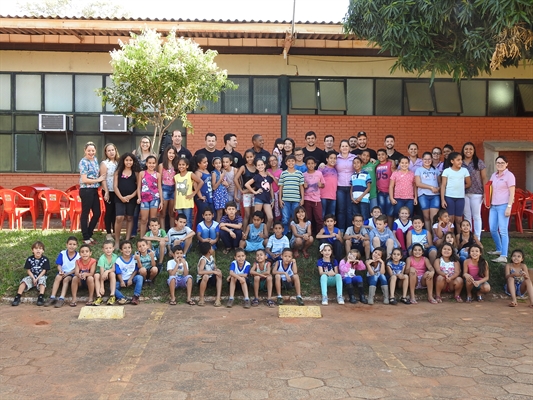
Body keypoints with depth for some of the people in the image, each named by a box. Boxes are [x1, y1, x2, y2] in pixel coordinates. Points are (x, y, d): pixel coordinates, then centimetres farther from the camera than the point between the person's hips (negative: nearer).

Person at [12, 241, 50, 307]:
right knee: (24, 281, -24)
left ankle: (41, 297, -44)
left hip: (41, 276, -2)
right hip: (31, 276, 2)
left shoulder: (45, 259, -7)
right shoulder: (29, 259, -2)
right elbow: (28, 270, 0)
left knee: (42, 280, -34)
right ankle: (18, 297, -27)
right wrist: (33, 278, -15)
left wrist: (37, 279, -17)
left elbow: (44, 271, -8)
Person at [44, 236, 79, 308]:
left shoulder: (78, 256, -7)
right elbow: (59, 265, 1)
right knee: (58, 277, -29)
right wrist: (60, 270, -20)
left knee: (66, 279, -32)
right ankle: (52, 298, -31)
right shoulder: (62, 253, 0)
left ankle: (61, 299, -37)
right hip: (62, 273, 2)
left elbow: (76, 269, -7)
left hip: (72, 274, -2)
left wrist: (67, 273, -19)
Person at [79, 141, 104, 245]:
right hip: (86, 191, -8)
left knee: (97, 213, 11)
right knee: (85, 214, 2)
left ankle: (89, 234, 25)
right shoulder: (84, 162, -12)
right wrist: (98, 180, -11)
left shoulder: (95, 159, 11)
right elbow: (84, 180, -17)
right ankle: (86, 238, 10)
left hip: (94, 190, 8)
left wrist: (101, 177, 7)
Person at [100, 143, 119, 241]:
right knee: (109, 211, 1)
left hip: (117, 191, 5)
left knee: (116, 211, 10)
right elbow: (103, 179, -11)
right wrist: (106, 192, -16)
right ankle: (108, 233, 9)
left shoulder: (118, 162, 9)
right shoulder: (104, 163, -6)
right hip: (109, 191, -5)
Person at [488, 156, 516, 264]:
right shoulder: (494, 175, 14)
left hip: (503, 205, -7)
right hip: (493, 206, 7)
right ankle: (499, 250, 29)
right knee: (493, 229, 10)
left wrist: (509, 207, -17)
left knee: (503, 231, -10)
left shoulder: (509, 175, -6)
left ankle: (503, 256, -13)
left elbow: (512, 193, -10)